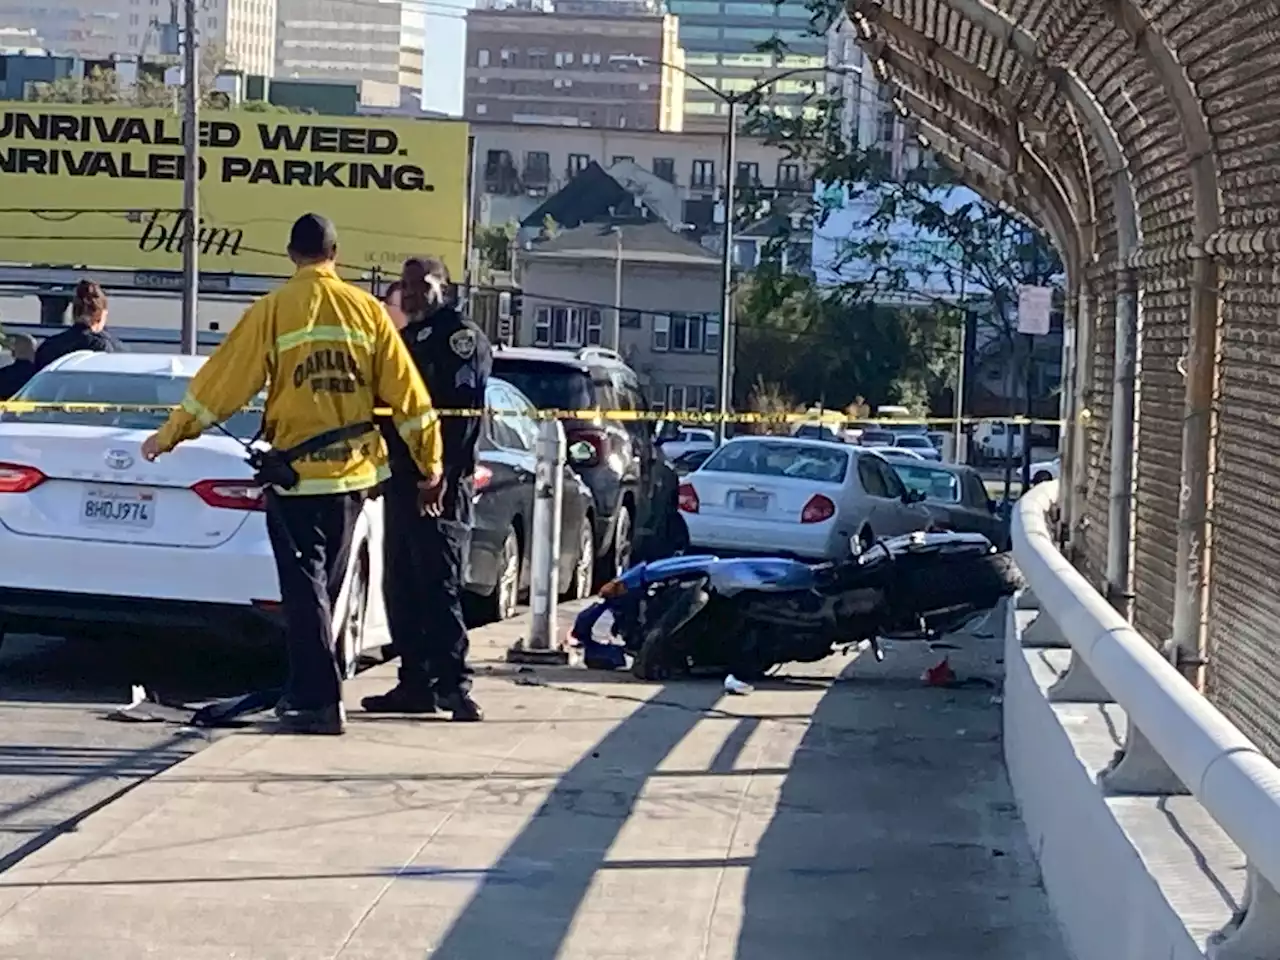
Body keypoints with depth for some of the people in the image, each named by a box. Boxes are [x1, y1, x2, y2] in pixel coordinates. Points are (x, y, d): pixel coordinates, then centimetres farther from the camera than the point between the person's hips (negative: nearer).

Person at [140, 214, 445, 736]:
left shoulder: (273, 310, -6)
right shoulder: (367, 309, 3)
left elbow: (224, 380, -4)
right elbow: (406, 393, 4)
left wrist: (168, 436, 6)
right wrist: (430, 465, 12)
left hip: (296, 471, -4)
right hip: (353, 468, 4)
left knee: (304, 588, 0)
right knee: (323, 586, 16)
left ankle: (319, 701, -5)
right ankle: (306, 691, 24)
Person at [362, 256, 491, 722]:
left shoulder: (463, 338, -4)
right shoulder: (405, 340, 24)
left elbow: (461, 410, -15)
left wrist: (441, 473, -22)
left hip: (441, 486, -9)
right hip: (402, 481, 9)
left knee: (438, 587, -11)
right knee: (401, 589, 8)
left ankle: (453, 682, -10)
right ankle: (416, 681, 13)